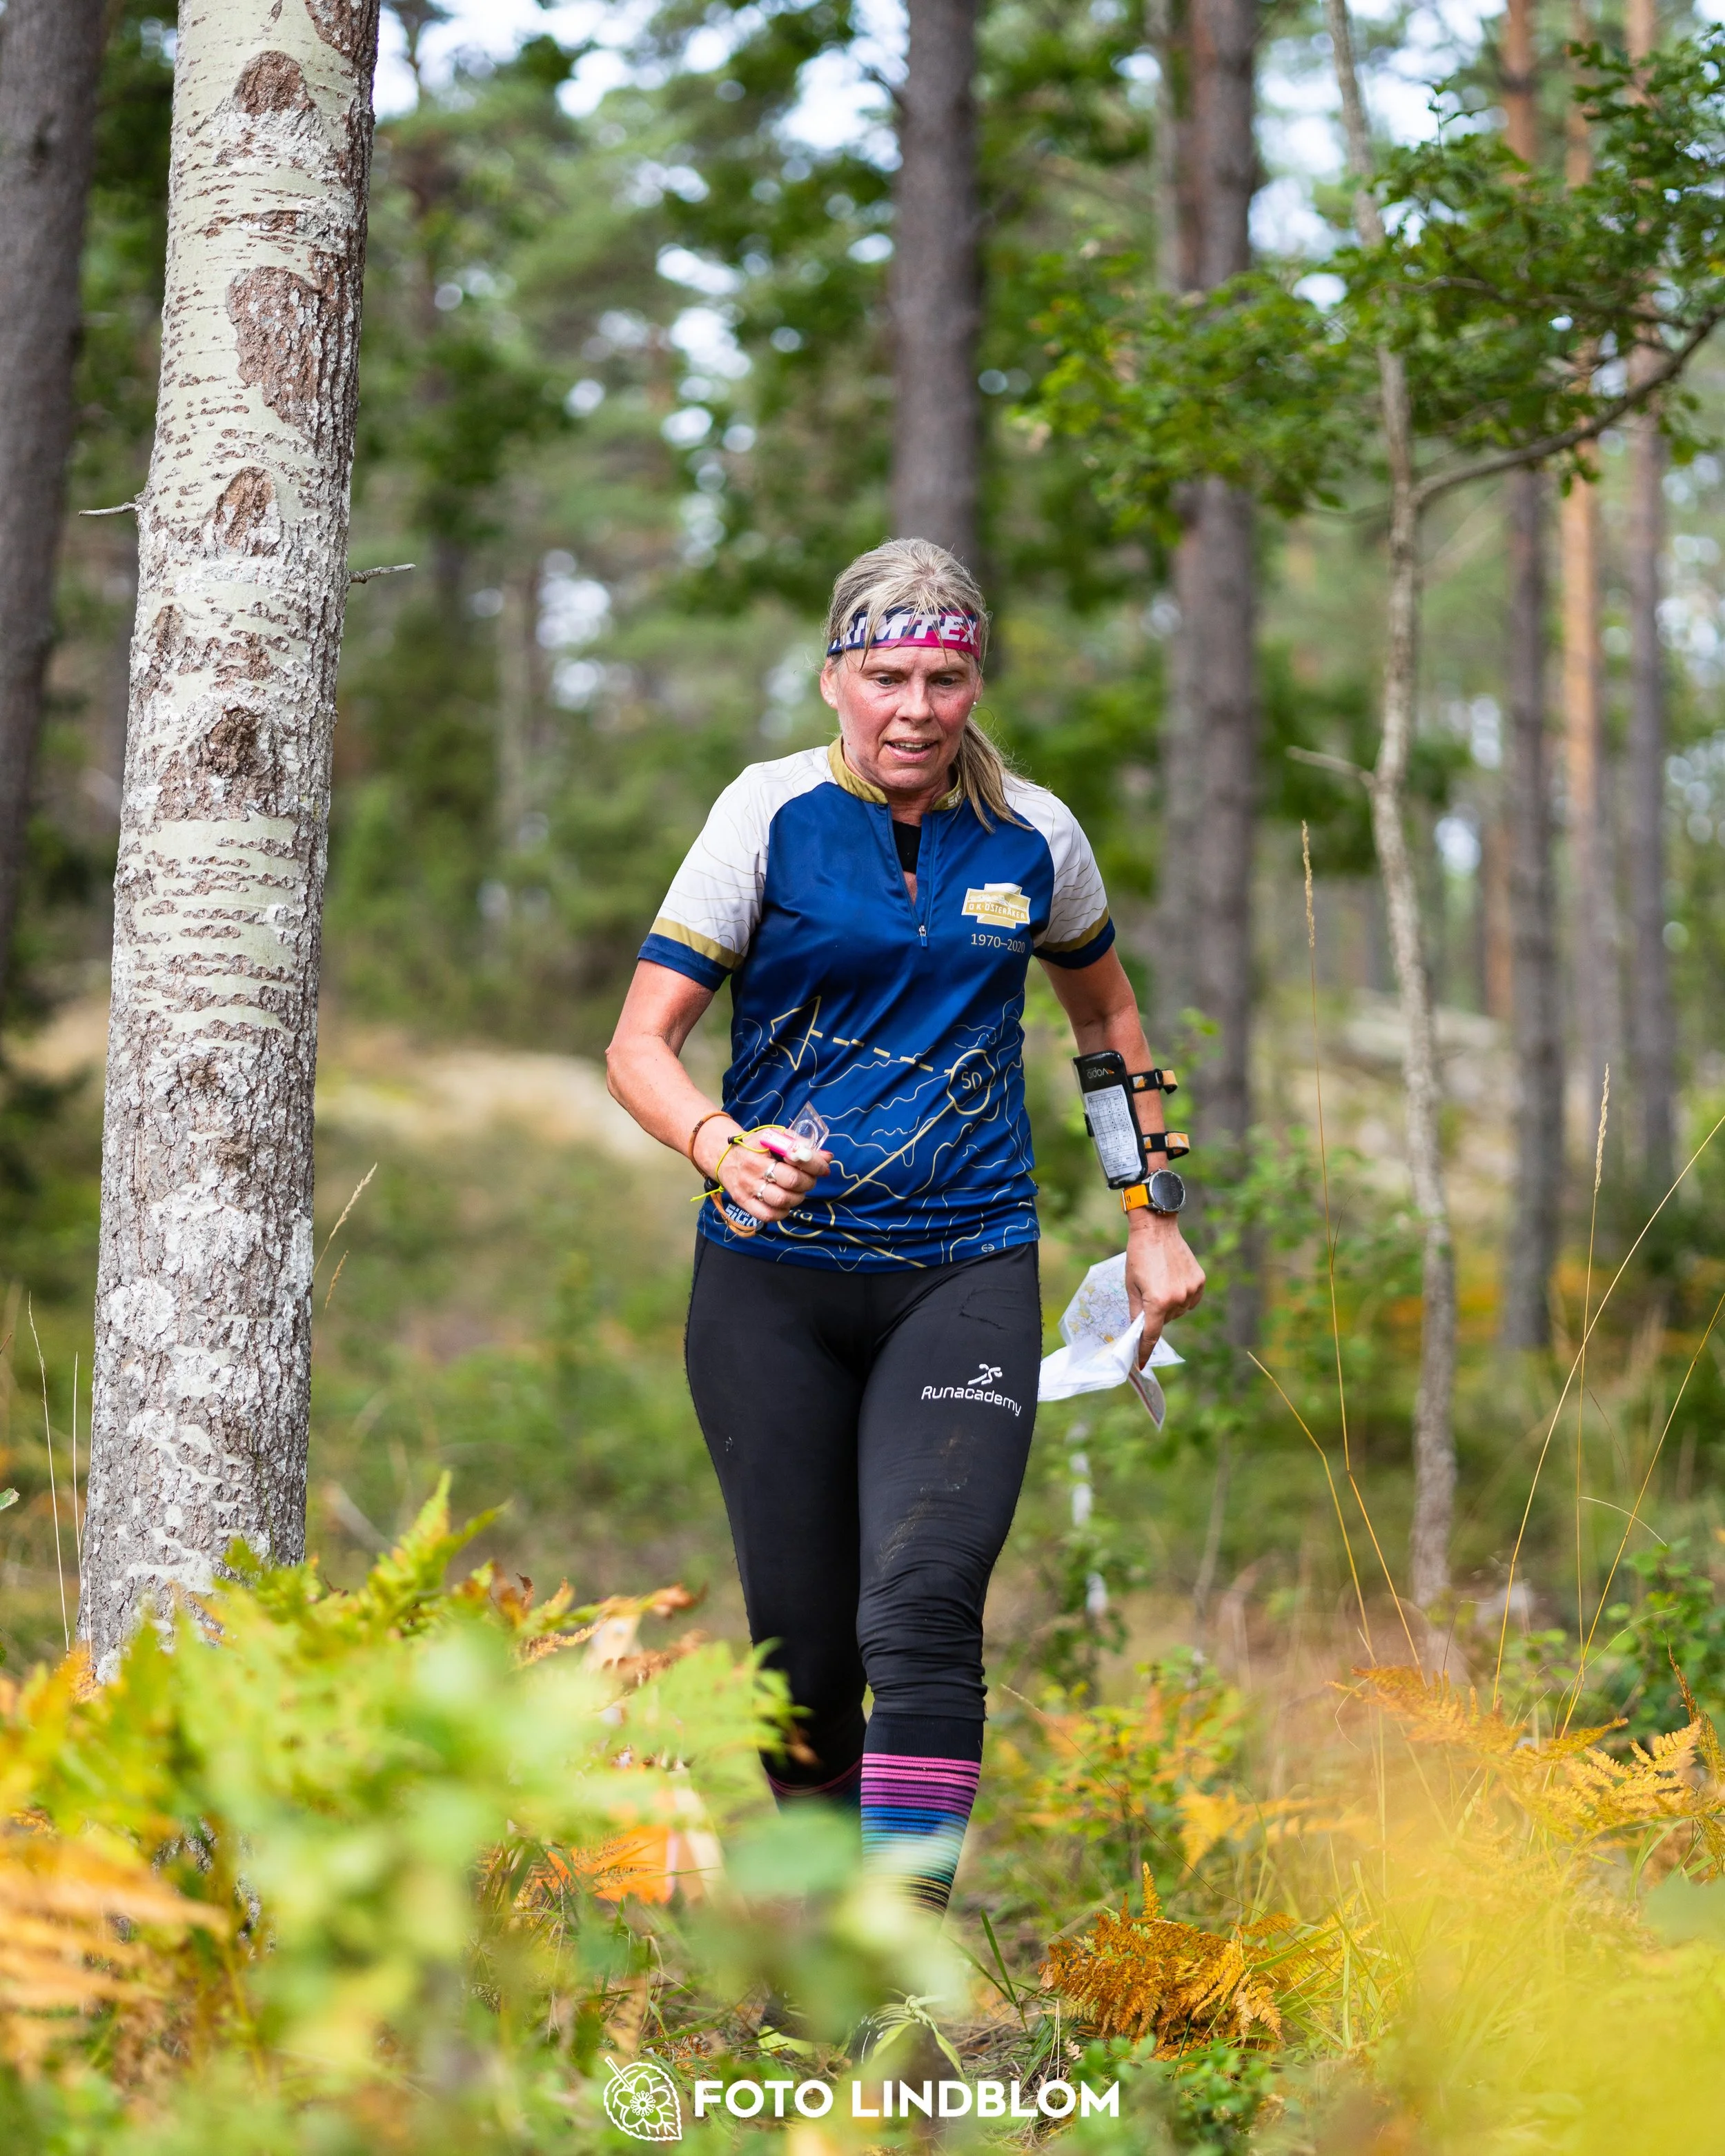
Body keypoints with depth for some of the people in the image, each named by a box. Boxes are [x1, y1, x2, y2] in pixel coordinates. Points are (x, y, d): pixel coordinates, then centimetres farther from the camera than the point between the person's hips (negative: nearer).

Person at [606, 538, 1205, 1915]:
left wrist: (1153, 1216, 22)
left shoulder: (1035, 839, 6)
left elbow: (1108, 1014, 25)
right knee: (805, 1652, 3)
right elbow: (641, 1043, -5)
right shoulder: (773, 814, -2)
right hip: (772, 1281, 0)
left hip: (964, 1272, 1)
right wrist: (723, 1145, -25)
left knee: (923, 1608, -20)